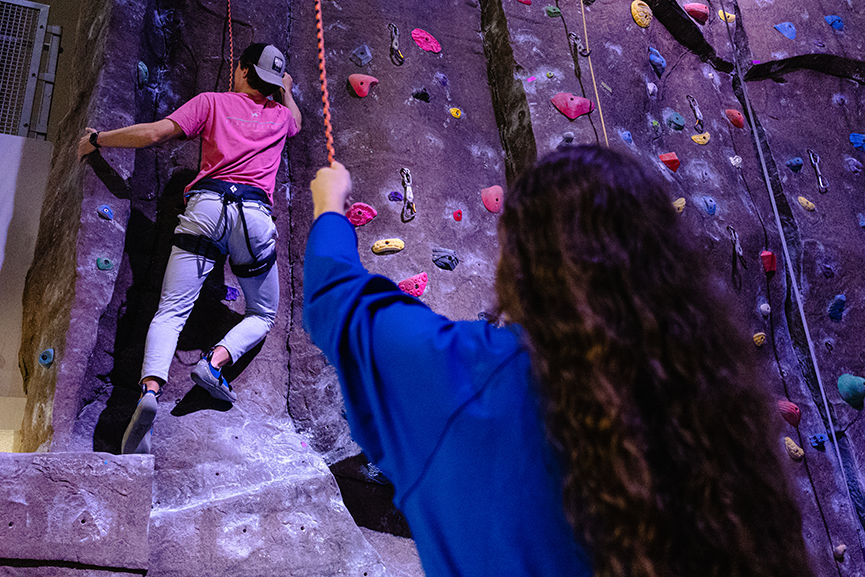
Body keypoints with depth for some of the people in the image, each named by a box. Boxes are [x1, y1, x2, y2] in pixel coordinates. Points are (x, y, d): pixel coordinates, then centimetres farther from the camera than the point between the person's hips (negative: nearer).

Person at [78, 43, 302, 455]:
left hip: (207, 205, -1)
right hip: (255, 214, 1)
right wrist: (286, 90, 68)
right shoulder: (280, 114, 22)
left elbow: (154, 133, 6)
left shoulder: (211, 102, 15)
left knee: (171, 311, -4)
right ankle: (216, 362, -9)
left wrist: (97, 139, 19)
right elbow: (296, 120, 49)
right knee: (263, 315, 18)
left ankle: (150, 389, -28)